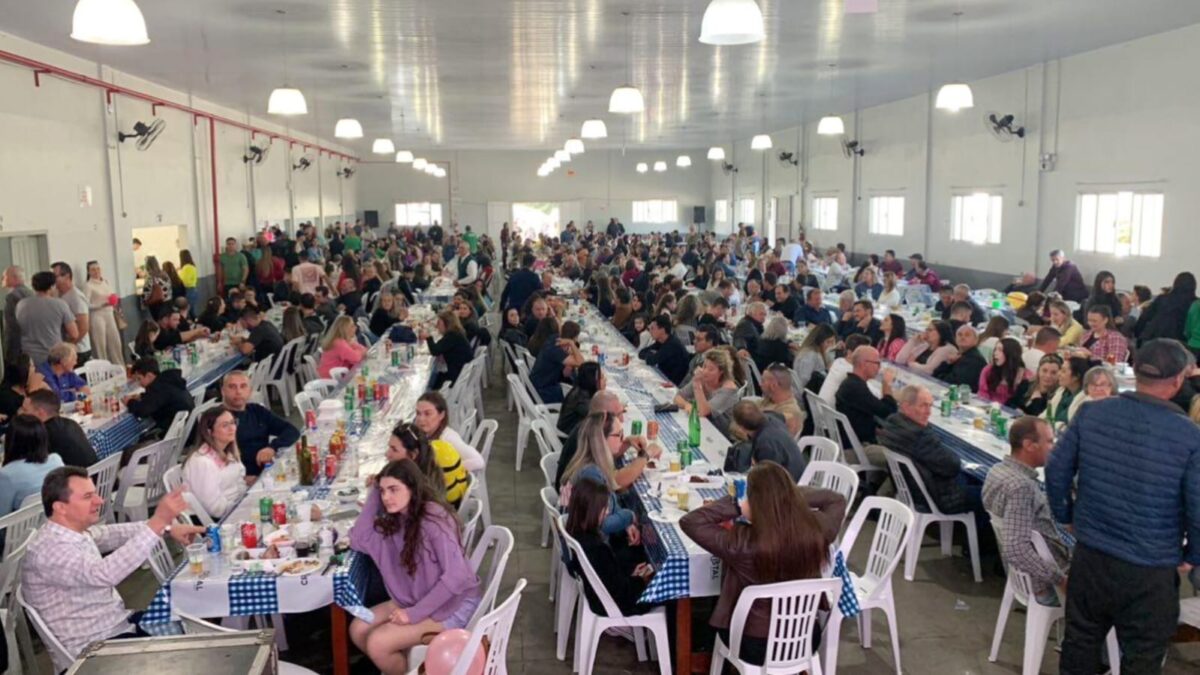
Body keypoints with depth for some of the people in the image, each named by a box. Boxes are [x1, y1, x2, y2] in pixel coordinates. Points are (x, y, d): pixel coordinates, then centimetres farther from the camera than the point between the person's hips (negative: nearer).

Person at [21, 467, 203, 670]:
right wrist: (158, 521, -43)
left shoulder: (74, 530, 2)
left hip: (118, 624, 9)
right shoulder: (48, 548, -27)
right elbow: (104, 574, -40)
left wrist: (167, 526, 3)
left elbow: (114, 533, 18)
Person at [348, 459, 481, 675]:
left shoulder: (433, 518, -24)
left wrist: (414, 613, -24)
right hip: (416, 598, 8)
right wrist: (373, 494, -9)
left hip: (453, 604, -8)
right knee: (358, 630, -3)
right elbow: (358, 542, -8)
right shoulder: (393, 519, 1)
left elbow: (456, 576, -29)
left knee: (377, 644, -17)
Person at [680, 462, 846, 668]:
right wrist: (794, 495, -4)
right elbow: (837, 500, 2)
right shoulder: (816, 529, -20)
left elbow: (689, 522, -21)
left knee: (709, 607, 27)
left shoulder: (744, 544, -32)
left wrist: (736, 507, -19)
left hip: (756, 646, -3)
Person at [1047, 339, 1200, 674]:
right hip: (1150, 572, -3)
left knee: (1080, 645, 21)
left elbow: (1056, 470, 0)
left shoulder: (1090, 413, -7)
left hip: (1089, 555, 3)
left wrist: (1065, 515, 16)